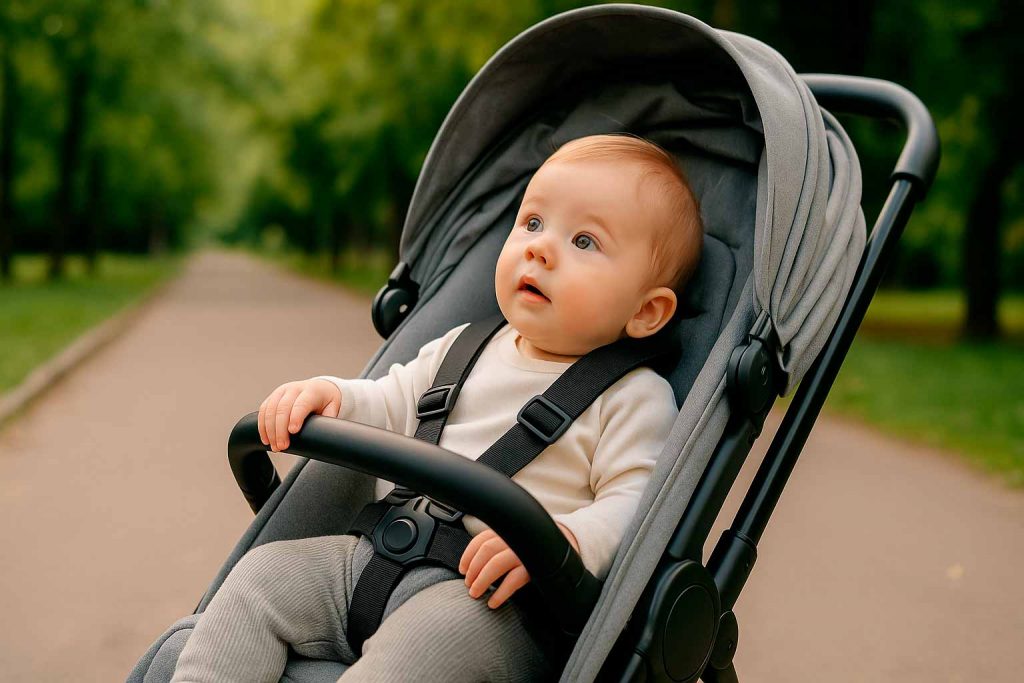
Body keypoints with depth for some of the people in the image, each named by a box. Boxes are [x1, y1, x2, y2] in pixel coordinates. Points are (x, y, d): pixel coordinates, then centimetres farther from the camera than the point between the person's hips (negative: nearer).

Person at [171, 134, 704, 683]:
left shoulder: (633, 397, -3)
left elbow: (637, 503, -12)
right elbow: (388, 407, 23)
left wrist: (560, 540, -30)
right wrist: (331, 395, 2)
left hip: (497, 602, -7)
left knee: (425, 636, -35)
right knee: (265, 573, -4)